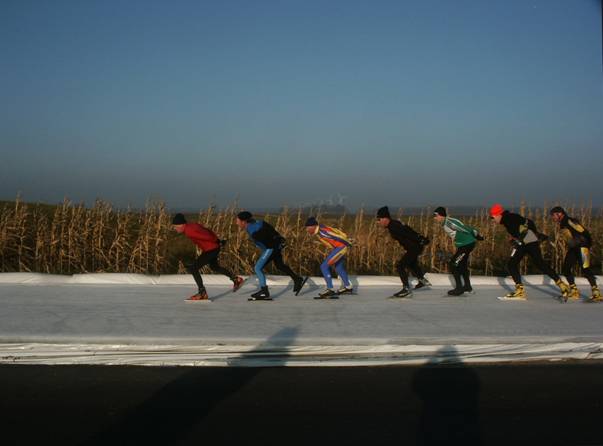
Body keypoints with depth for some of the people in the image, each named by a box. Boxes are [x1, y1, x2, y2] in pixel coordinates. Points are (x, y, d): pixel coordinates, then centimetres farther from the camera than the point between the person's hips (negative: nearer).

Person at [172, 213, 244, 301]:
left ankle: (202, 293, -4)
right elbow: (207, 231, 12)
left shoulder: (189, 232, -22)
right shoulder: (192, 225, 8)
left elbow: (205, 236, -26)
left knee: (193, 268, -8)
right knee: (214, 267, 32)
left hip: (210, 250, -10)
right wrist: (218, 240, 11)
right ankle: (236, 279, 40)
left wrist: (217, 242, -13)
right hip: (215, 248, 10)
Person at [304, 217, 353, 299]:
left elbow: (338, 237, -24)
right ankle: (348, 287, 44)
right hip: (338, 247, 10)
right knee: (338, 267, 27)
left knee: (324, 267, -12)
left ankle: (330, 289, -10)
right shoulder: (320, 229, 3)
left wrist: (349, 245, -16)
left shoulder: (322, 231, -25)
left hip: (340, 247, -10)